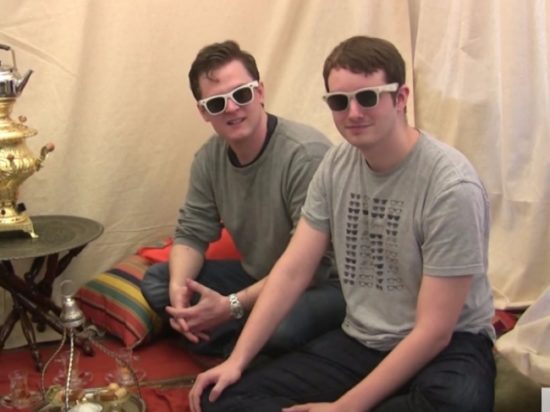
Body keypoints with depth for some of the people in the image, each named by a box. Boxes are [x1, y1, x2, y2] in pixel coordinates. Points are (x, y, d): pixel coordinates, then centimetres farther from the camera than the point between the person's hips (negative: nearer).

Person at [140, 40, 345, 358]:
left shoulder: (307, 154, -26)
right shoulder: (209, 158, -1)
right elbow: (192, 234, 3)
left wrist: (233, 306, -30)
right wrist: (178, 287, -19)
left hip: (322, 285, -7)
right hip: (257, 277, 7)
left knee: (279, 328, -39)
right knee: (156, 281, -1)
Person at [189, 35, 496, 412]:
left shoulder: (451, 185, -21)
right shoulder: (336, 166, -2)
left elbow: (434, 331, -21)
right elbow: (293, 270, -1)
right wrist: (237, 360, -8)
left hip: (446, 346, -4)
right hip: (359, 340, 5)